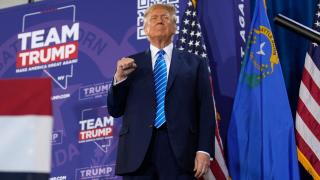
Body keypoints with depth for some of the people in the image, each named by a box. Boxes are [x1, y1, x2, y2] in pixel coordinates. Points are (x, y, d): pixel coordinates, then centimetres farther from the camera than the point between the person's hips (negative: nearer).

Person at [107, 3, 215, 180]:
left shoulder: (195, 63, 13)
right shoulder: (130, 64, 16)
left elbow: (205, 110, 6)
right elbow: (115, 111, 14)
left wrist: (204, 150, -6)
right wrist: (119, 78, -2)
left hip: (180, 152, -1)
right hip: (137, 152, 1)